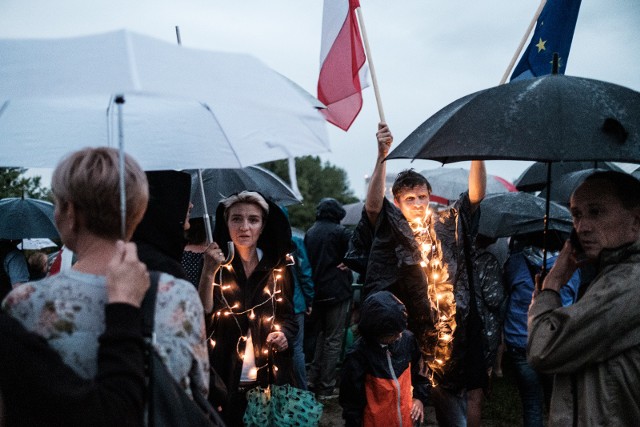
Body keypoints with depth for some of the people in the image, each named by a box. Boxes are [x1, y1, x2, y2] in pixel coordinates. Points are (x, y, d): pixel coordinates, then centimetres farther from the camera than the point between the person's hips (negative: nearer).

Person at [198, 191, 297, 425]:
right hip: (224, 381, -2)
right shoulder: (217, 265, -5)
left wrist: (284, 334, -10)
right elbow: (202, 320, -17)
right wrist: (209, 272, -28)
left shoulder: (277, 268, 0)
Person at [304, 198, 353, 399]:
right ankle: (326, 388, 2)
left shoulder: (309, 233, 10)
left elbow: (306, 262, 13)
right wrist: (347, 265, 4)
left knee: (319, 337, 17)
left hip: (316, 292, 6)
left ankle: (313, 382, 21)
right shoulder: (339, 231, -9)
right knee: (333, 340, 0)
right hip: (337, 292, -6)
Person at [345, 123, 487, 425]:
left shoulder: (449, 225, 8)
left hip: (450, 341, 3)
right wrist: (382, 156, -30)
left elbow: (476, 193, -2)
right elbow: (372, 205, -20)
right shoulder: (392, 231, -2)